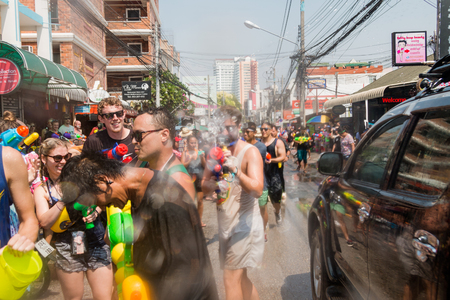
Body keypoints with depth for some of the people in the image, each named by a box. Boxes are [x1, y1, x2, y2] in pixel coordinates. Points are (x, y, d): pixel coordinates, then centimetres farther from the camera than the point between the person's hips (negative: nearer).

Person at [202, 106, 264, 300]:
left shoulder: (250, 152, -15)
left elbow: (258, 190, -27)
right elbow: (204, 185, 5)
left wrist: (235, 169, -40)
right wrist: (210, 184, -17)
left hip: (244, 224, -7)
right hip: (226, 225, 7)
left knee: (231, 278, -8)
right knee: (240, 278, 19)